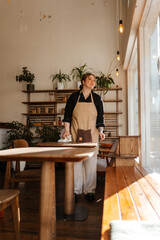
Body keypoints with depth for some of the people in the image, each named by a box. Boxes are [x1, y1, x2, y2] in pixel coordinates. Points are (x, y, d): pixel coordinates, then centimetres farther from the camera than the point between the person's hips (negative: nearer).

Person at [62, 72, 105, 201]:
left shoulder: (97, 98, 9)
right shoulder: (74, 97, 6)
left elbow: (100, 117, 9)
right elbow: (67, 116, 6)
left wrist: (101, 131, -5)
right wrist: (67, 131, -4)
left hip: (91, 134, 1)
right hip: (76, 133, -1)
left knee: (91, 161, 0)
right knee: (76, 161, -1)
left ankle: (90, 190, 12)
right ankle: (75, 190, 9)